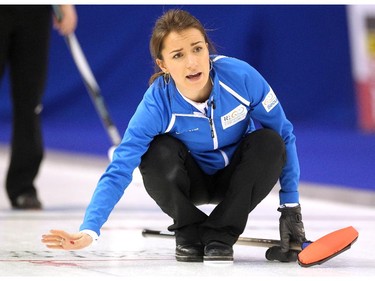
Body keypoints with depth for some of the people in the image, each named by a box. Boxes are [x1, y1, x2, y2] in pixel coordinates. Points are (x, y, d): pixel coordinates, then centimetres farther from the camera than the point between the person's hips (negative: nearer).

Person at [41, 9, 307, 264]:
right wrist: (89, 230, -46)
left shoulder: (241, 77, -29)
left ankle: (220, 236, -13)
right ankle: (191, 234, -5)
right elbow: (119, 169, -33)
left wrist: (291, 207, -13)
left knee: (268, 143, -29)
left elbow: (283, 135, -15)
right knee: (158, 151, -31)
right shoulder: (158, 103, -30)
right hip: (192, 182, -1)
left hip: (236, 180, 1)